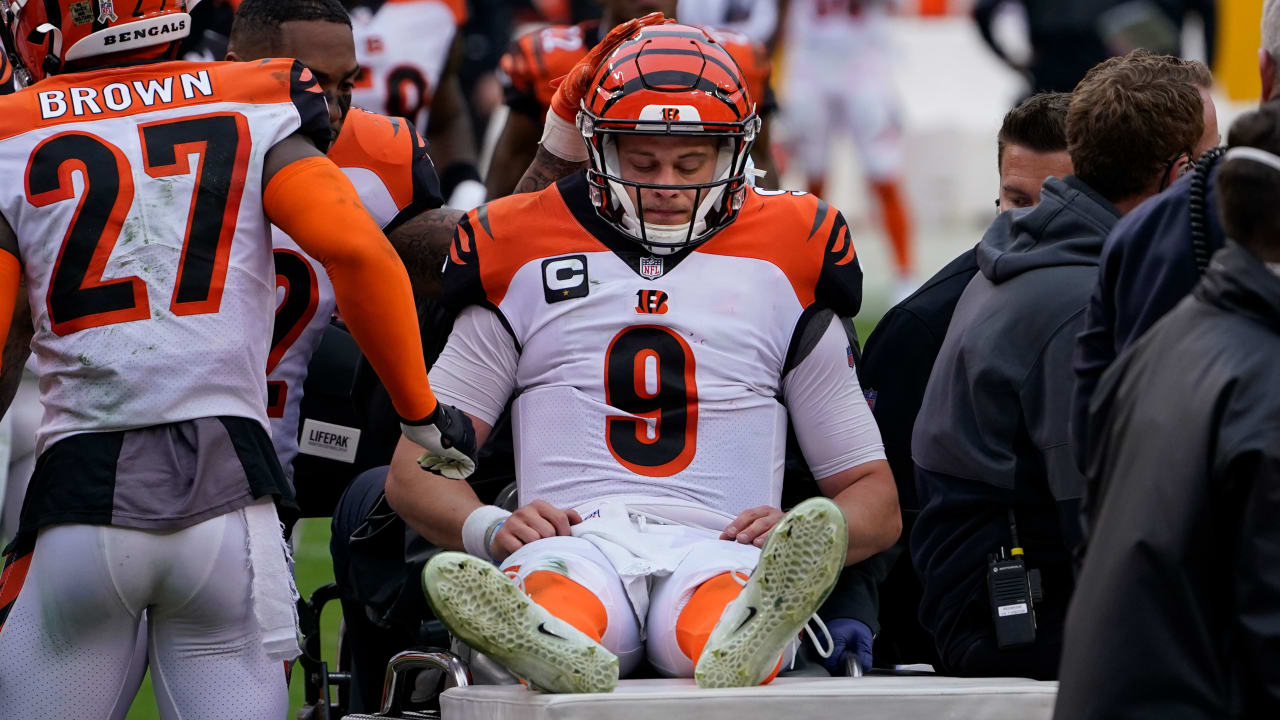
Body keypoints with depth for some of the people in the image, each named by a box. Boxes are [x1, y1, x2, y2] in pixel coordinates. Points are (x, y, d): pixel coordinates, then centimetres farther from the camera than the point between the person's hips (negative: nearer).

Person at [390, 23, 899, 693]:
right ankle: (552, 646, -75)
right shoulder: (525, 262, 21)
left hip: (717, 552, 0)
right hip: (574, 544, 0)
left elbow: (874, 497, 22)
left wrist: (800, 536, -3)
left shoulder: (786, 266, 21)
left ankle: (745, 644, -76)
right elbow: (415, 469, 19)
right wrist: (489, 528, -5)